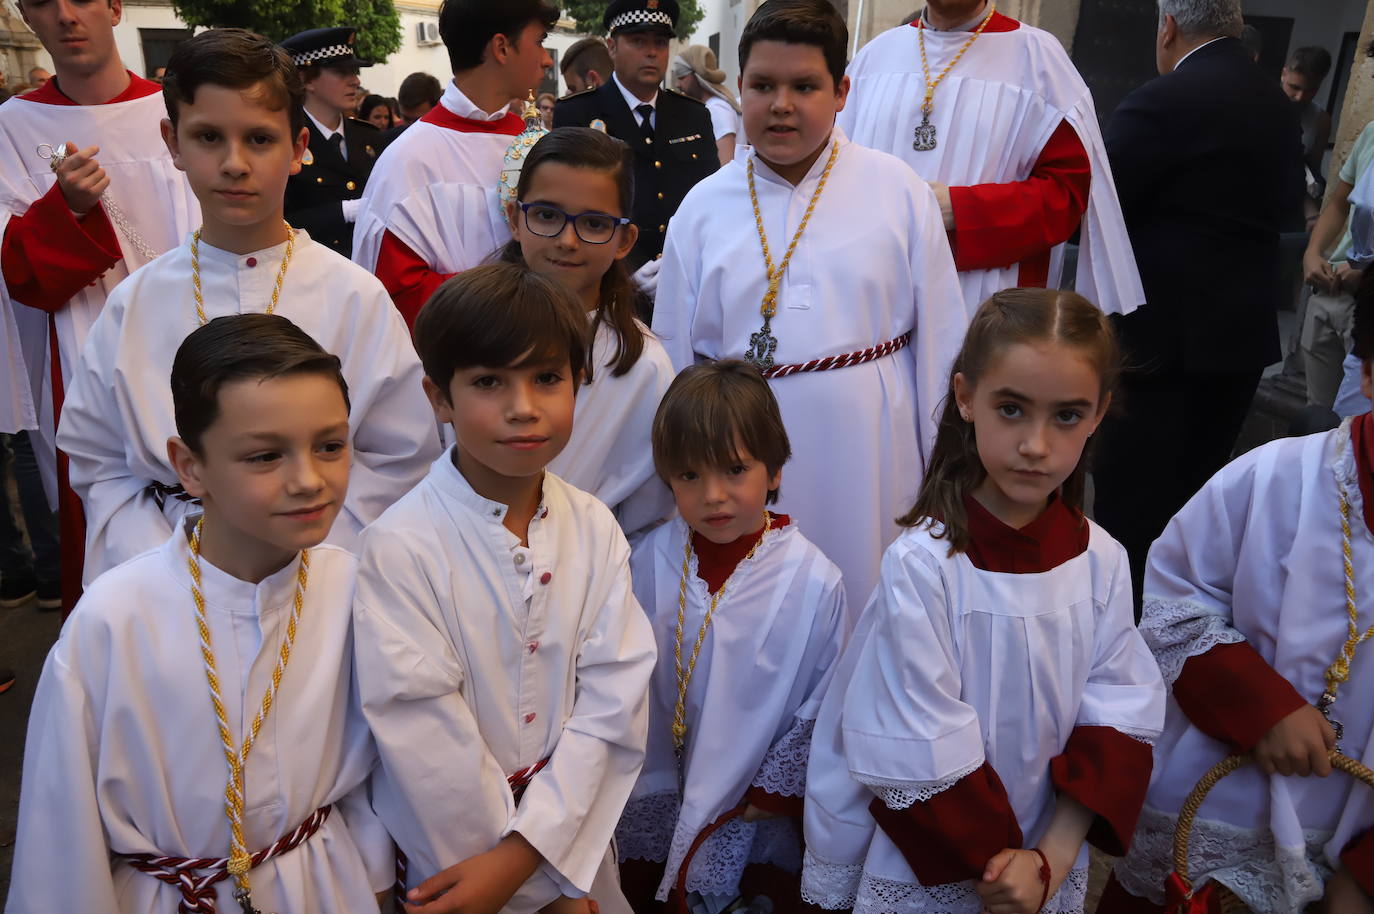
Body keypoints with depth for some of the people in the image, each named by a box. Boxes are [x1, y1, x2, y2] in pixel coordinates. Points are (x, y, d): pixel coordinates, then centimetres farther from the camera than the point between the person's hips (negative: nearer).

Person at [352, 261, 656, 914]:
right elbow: (428, 744, -20)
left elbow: (612, 699, -11)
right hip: (448, 854, -3)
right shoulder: (400, 547, -20)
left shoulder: (595, 530, -7)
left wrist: (522, 854, -19)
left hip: (573, 836, 3)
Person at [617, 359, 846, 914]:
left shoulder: (813, 582, -17)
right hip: (662, 802, 3)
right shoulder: (649, 561, -10)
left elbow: (823, 708, -9)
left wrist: (771, 795, -7)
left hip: (760, 809, -2)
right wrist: (652, 786, 0)